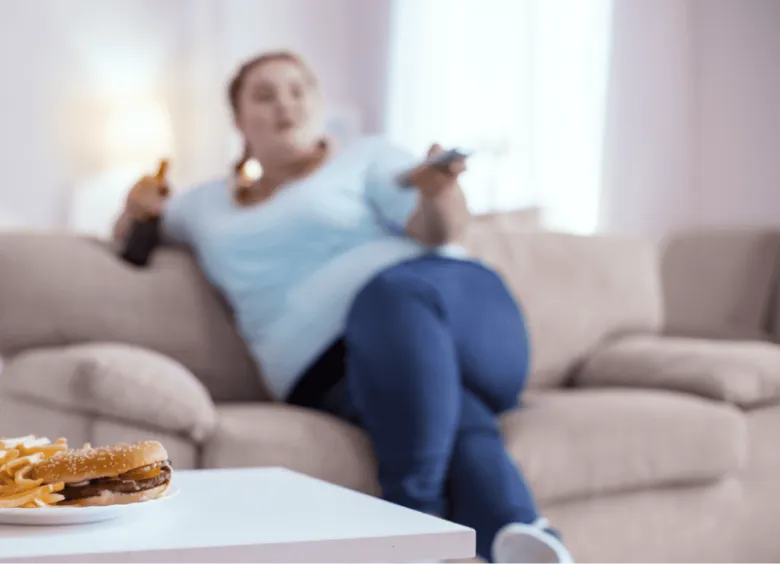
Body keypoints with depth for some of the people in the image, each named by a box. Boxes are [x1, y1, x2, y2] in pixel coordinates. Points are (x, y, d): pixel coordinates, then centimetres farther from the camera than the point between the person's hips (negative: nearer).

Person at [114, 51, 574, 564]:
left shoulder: (365, 158, 16)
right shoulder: (211, 203, 28)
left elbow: (442, 228, -1)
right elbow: (130, 241, 41)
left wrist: (438, 194, -26)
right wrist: (140, 208, 16)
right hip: (342, 375, 2)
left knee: (392, 294, -38)